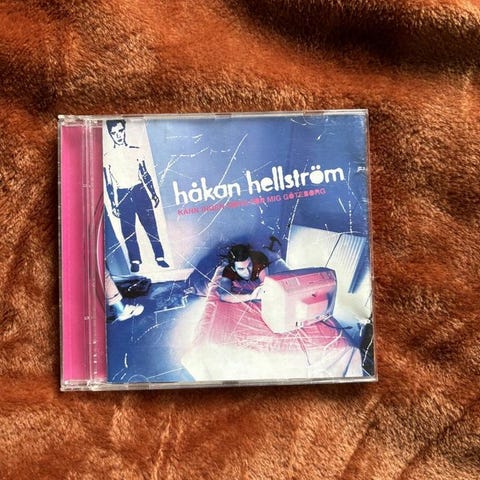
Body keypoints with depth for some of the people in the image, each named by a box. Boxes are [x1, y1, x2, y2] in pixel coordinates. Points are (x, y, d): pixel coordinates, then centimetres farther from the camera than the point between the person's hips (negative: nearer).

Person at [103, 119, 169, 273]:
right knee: (128, 231, 1)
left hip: (140, 192, 0)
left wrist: (153, 194, 8)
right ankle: (135, 261, 12)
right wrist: (113, 205, 2)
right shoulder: (107, 157, 4)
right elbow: (109, 184, 5)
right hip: (123, 196, 0)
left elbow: (145, 175, 10)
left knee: (151, 226, -2)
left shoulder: (136, 151, 6)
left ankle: (160, 258, 7)